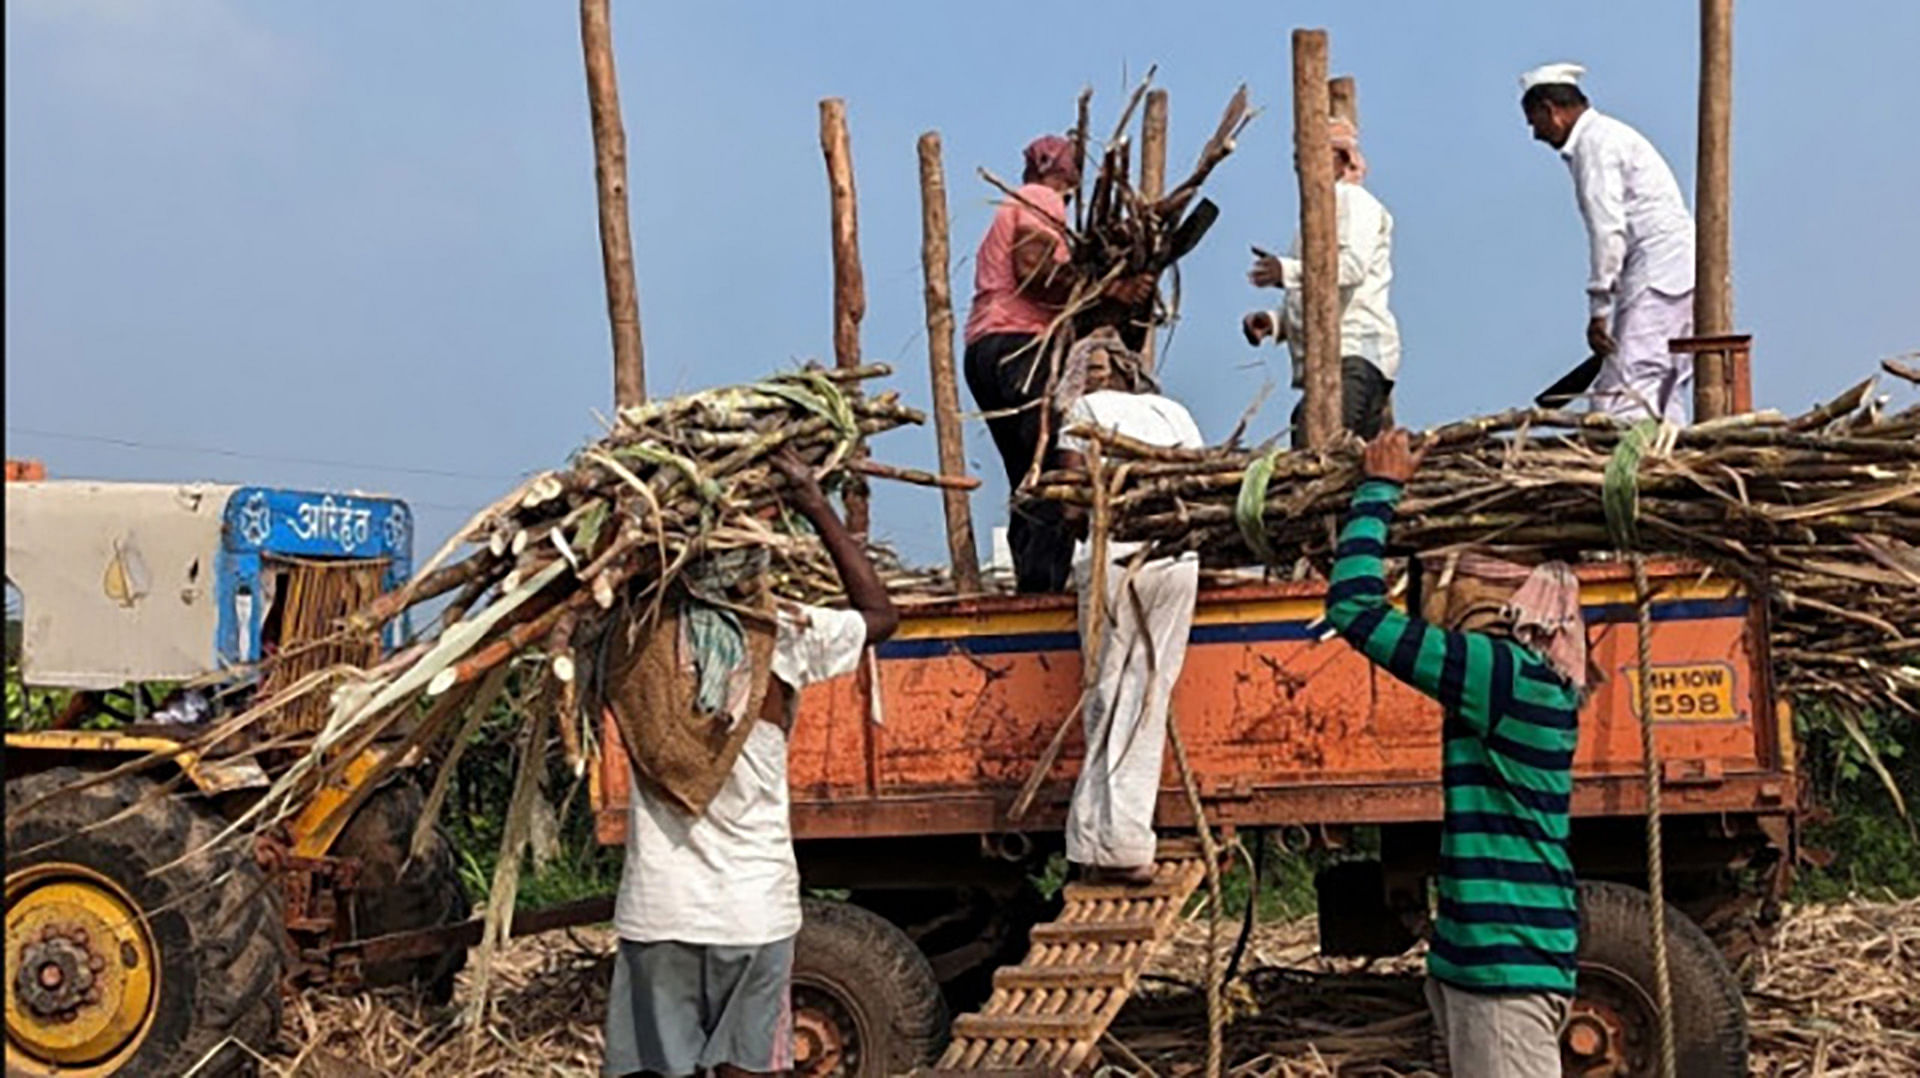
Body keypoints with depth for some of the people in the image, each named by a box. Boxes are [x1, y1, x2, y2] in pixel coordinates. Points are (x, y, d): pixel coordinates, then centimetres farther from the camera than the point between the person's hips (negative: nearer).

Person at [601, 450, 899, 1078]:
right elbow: (881, 615, 10)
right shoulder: (785, 635, -7)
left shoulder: (637, 634, -6)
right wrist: (817, 508, 9)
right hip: (754, 907, -1)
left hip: (656, 908, 1)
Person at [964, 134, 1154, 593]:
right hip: (1021, 345, -10)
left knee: (1029, 477, 6)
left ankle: (1032, 583, 2)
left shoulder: (1012, 208, 31)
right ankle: (1044, 583, -21)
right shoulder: (1044, 202, 3)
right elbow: (1033, 269, -14)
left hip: (984, 347, 10)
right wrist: (1109, 288, -17)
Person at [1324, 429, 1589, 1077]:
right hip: (1482, 957, 10)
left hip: (1507, 963, -10)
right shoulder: (1526, 684, 11)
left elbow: (1354, 607, -16)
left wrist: (1382, 487, -4)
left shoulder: (1508, 677, -16)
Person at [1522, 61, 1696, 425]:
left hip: (1657, 276, -10)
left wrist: (1598, 309, -16)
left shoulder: (1595, 142, -7)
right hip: (1675, 273, 10)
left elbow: (1608, 230, -16)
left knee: (1622, 397, -16)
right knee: (1664, 396, 7)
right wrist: (1607, 306, 20)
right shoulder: (1607, 135, 23)